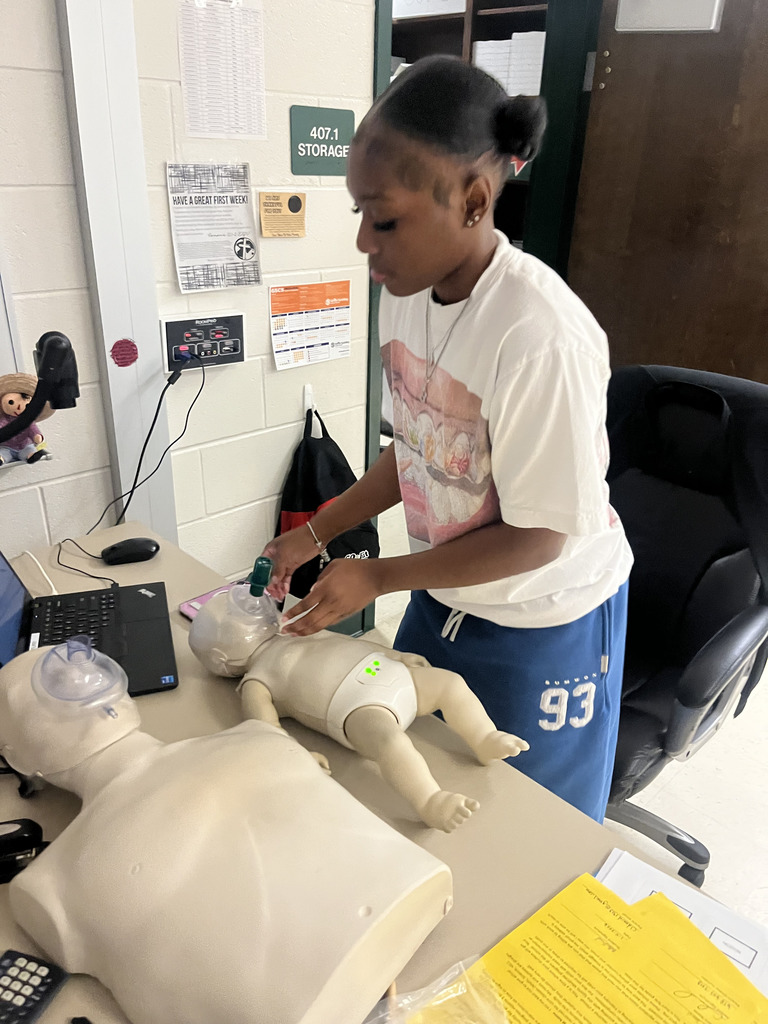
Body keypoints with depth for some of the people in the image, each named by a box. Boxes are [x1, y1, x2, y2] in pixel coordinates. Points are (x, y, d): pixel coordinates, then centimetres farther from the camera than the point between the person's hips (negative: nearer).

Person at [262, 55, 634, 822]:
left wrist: (376, 578, -18)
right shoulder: (406, 291, -8)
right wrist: (316, 532, 0)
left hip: (544, 618, -7)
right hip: (443, 593, 7)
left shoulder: (539, 335, -31)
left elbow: (538, 536, -23)